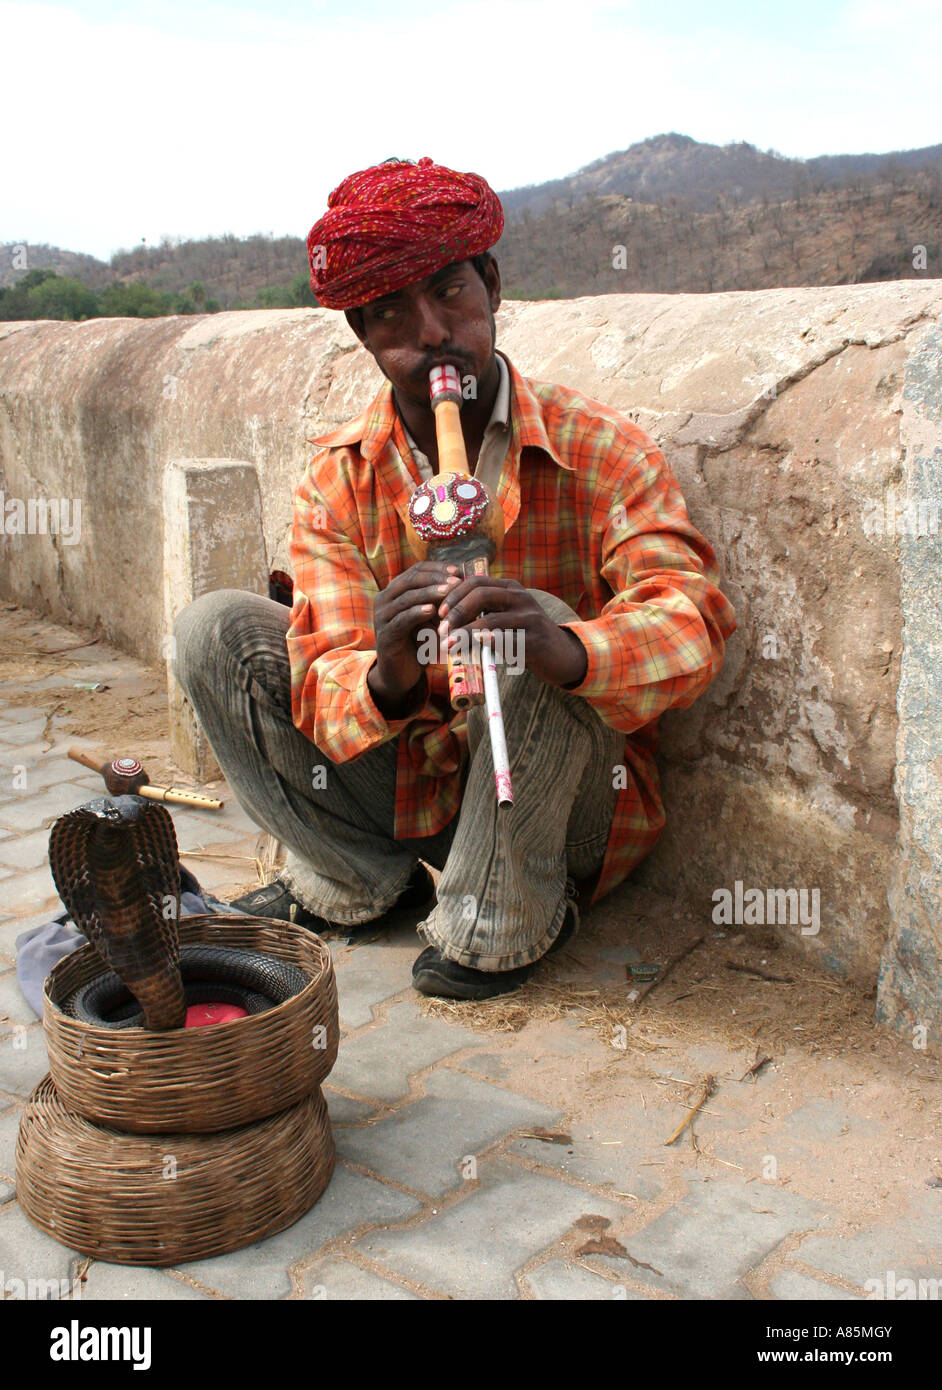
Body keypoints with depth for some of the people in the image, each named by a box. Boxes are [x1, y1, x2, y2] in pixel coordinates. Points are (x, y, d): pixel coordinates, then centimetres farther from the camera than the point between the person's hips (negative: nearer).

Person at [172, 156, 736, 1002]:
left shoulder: (598, 450, -14)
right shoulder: (338, 479, -6)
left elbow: (694, 619, -27)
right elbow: (328, 687, -15)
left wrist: (557, 645, -49)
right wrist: (388, 680, -40)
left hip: (561, 810, -3)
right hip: (406, 785, 3)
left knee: (530, 624, -34)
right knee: (215, 630, -8)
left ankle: (504, 923, -11)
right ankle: (355, 885, 5)